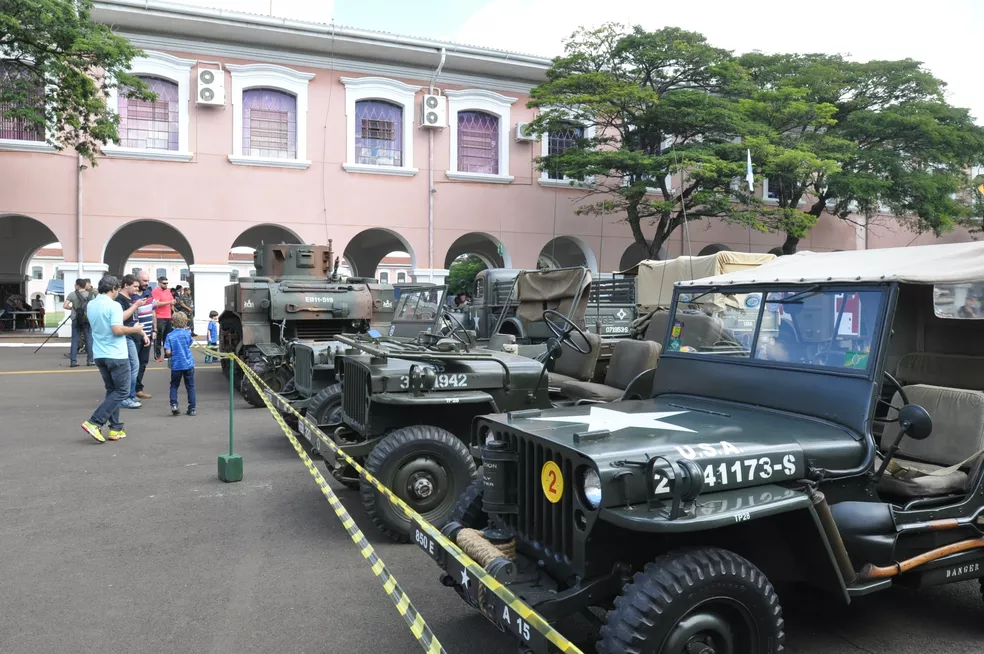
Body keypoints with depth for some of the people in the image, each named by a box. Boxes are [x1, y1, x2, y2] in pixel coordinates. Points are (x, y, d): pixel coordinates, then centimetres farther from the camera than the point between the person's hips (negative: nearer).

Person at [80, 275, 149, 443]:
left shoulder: (91, 305, 10)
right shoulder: (114, 305, -14)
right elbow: (117, 329, -23)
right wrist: (134, 329, -6)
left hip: (99, 355, 8)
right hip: (116, 355, -8)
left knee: (112, 390, 16)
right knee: (122, 392, 1)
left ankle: (115, 429, 15)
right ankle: (94, 423, -8)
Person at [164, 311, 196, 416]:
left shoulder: (170, 336, -5)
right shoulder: (187, 333, -6)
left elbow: (167, 352, -9)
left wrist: (170, 354, 12)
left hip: (176, 365, 0)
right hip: (188, 364, 0)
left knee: (174, 385, 16)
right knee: (190, 386, 8)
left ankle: (174, 404, -2)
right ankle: (192, 408, 9)